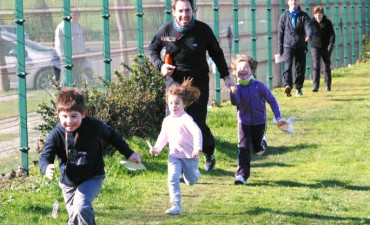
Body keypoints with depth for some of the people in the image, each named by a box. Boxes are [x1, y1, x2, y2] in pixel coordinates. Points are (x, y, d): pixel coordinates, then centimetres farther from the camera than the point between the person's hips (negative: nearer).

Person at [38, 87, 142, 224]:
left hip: (92, 178, -2)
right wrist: (47, 168, -49)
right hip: (68, 182, 3)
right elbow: (44, 157, -24)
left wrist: (129, 154, 10)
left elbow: (111, 136, 2)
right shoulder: (56, 135, -18)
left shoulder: (94, 126, -18)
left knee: (82, 207, -28)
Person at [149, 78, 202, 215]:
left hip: (189, 156, -4)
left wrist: (197, 148, -40)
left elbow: (197, 132, -28)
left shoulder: (186, 119, -18)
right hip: (174, 156, 4)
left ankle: (190, 172, 52)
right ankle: (176, 206, -15)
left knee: (191, 182, 15)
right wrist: (156, 149, 1)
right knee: (172, 179, -15)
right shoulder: (167, 120, 3)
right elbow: (163, 136, 16)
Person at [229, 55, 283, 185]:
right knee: (243, 148, -10)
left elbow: (272, 100, -1)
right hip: (244, 123, 0)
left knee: (257, 148, 14)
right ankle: (242, 174, -9)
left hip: (259, 122, 0)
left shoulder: (259, 86, -9)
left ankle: (262, 142, 51)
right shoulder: (237, 88, -8)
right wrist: (233, 93, -43)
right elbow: (235, 102, -23)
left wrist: (278, 117, -5)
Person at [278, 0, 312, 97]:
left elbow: (308, 27, -11)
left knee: (300, 68, 6)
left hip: (301, 46, 1)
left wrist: (308, 36, -35)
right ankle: (287, 86, -33)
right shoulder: (284, 16, 7)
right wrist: (280, 50, 8)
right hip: (288, 46, -1)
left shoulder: (304, 16, 6)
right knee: (288, 65, -18)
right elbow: (280, 33, 10)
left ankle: (299, 88, 20)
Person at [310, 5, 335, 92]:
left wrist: (331, 44, -21)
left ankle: (328, 85, 26)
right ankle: (315, 86, -16)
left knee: (327, 67, 11)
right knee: (316, 66, -13)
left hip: (326, 47, 0)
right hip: (315, 47, 0)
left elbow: (332, 34, -6)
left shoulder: (328, 22, -3)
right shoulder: (312, 23, -1)